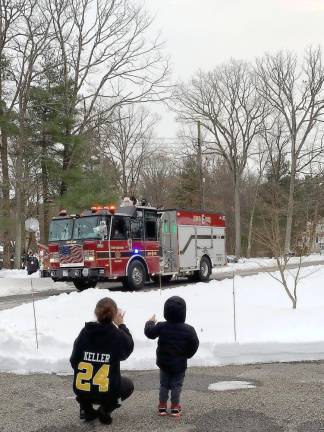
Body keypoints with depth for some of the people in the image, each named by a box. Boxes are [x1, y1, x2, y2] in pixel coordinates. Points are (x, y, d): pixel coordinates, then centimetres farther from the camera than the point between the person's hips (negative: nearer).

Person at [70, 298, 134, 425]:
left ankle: (86, 409, 17)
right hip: (107, 393, -3)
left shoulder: (85, 332, -4)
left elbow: (73, 361, 4)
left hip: (81, 391, 4)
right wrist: (121, 325, 17)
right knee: (128, 385, 27)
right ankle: (105, 409, 4)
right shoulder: (118, 335, -11)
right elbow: (128, 347, 12)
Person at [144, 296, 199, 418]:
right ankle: (175, 407, 12)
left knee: (164, 384, 16)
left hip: (164, 363, 2)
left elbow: (149, 332, 1)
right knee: (176, 385, 10)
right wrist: (188, 354, 12)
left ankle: (162, 405, 19)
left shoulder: (161, 327, -13)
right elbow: (194, 345, -6)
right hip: (179, 364, -2)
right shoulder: (188, 330, -15)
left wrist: (150, 322, 20)